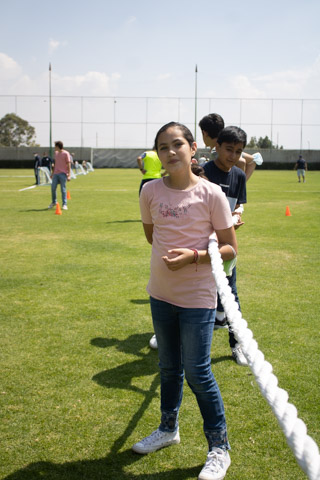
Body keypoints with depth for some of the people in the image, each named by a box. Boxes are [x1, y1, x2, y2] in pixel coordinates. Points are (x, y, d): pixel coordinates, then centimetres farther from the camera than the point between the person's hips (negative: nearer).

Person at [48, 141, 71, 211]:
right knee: (53, 188, 4)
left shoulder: (66, 153, -5)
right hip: (56, 174, 6)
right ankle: (54, 202, 22)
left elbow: (68, 164, -7)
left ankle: (64, 204, 2)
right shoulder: (56, 153, 15)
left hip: (63, 174, -6)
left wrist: (69, 175, -12)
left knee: (63, 189, -4)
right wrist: (52, 173, 22)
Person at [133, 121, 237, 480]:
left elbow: (230, 249, -10)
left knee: (197, 373, 0)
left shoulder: (211, 194, -13)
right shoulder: (151, 192, -2)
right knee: (169, 367, 20)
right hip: (161, 293, 5)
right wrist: (170, 253, 5)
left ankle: (219, 449, 19)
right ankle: (168, 429, 42)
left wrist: (194, 255, -22)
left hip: (198, 296, -4)